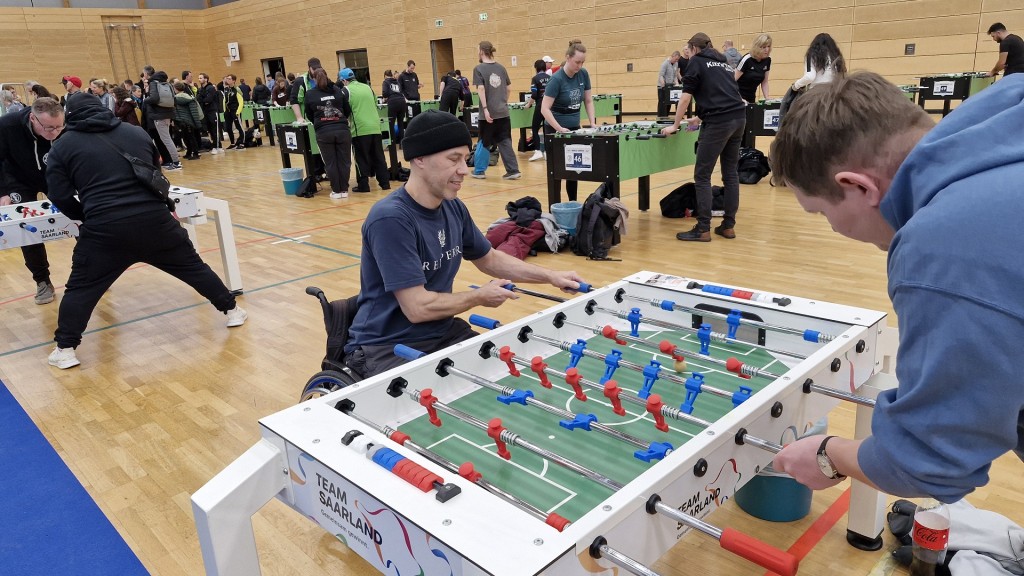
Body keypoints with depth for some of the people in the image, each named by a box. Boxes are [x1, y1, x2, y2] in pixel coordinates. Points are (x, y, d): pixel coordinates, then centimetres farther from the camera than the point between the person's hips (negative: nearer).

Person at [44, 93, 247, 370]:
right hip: (155, 219, 2)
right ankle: (232, 309, 27)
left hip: (105, 228, -2)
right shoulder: (136, 132, 17)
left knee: (82, 288, 12)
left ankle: (65, 349, 13)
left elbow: (61, 197, 6)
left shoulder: (63, 146, 9)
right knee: (192, 266, 18)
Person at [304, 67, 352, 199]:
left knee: (330, 163, 7)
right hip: (342, 130, 1)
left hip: (323, 132, -1)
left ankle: (336, 190, 10)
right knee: (344, 161, 7)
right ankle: (344, 189, 10)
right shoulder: (338, 91, 6)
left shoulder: (310, 94, 4)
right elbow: (348, 111, 11)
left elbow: (309, 116, 13)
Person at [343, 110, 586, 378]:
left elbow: (490, 259, 18)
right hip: (384, 347, -7)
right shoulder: (390, 218, -24)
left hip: (443, 333, 8)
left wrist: (551, 276, 7)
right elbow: (418, 308, -26)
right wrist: (480, 297, -11)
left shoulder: (453, 208, 1)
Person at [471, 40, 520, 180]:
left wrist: (485, 109, -17)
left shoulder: (479, 69, -5)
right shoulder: (501, 68, 10)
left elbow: (481, 89, -15)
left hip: (489, 113, -4)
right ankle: (513, 171, 2)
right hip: (503, 112, 4)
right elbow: (509, 88, 12)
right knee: (505, 142, 6)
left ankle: (479, 171, 19)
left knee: (484, 142, 8)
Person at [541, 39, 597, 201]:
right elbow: (545, 109, -24)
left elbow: (588, 101, 7)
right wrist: (560, 129, -32)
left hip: (575, 127, 6)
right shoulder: (557, 79, -20)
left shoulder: (583, 74, -2)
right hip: (556, 130, -6)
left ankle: (573, 203, 20)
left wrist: (593, 124, -5)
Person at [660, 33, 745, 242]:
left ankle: (703, 230, -3)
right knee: (731, 173, 11)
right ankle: (729, 226, 14)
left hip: (719, 123, -8)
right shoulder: (723, 63, 26)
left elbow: (686, 97, 0)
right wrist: (700, 118, 42)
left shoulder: (696, 62, 6)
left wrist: (675, 125, 7)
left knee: (702, 176, -3)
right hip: (738, 118, 8)